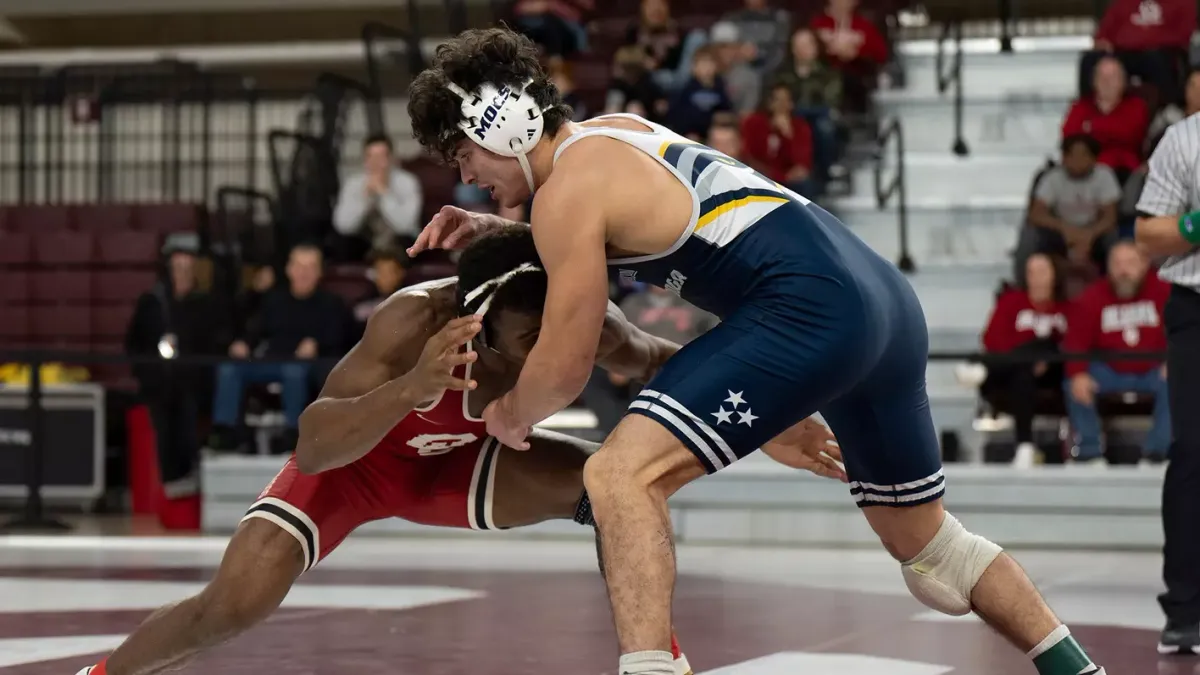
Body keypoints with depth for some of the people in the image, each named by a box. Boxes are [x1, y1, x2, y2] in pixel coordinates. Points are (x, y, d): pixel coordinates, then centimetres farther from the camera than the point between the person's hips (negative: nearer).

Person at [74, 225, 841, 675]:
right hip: (354, 457, -4)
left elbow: (658, 362, -14)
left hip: (454, 457, 4)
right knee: (238, 601, -25)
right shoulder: (416, 322, -42)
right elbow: (310, 449, -49)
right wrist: (414, 386, -65)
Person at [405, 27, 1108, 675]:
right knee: (925, 542, 25)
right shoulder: (614, 129, 20)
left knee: (621, 475, -14)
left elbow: (565, 368, -1)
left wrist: (509, 417, 19)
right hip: (888, 297, 10)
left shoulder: (569, 188, -4)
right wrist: (490, 229, 28)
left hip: (808, 308, -10)